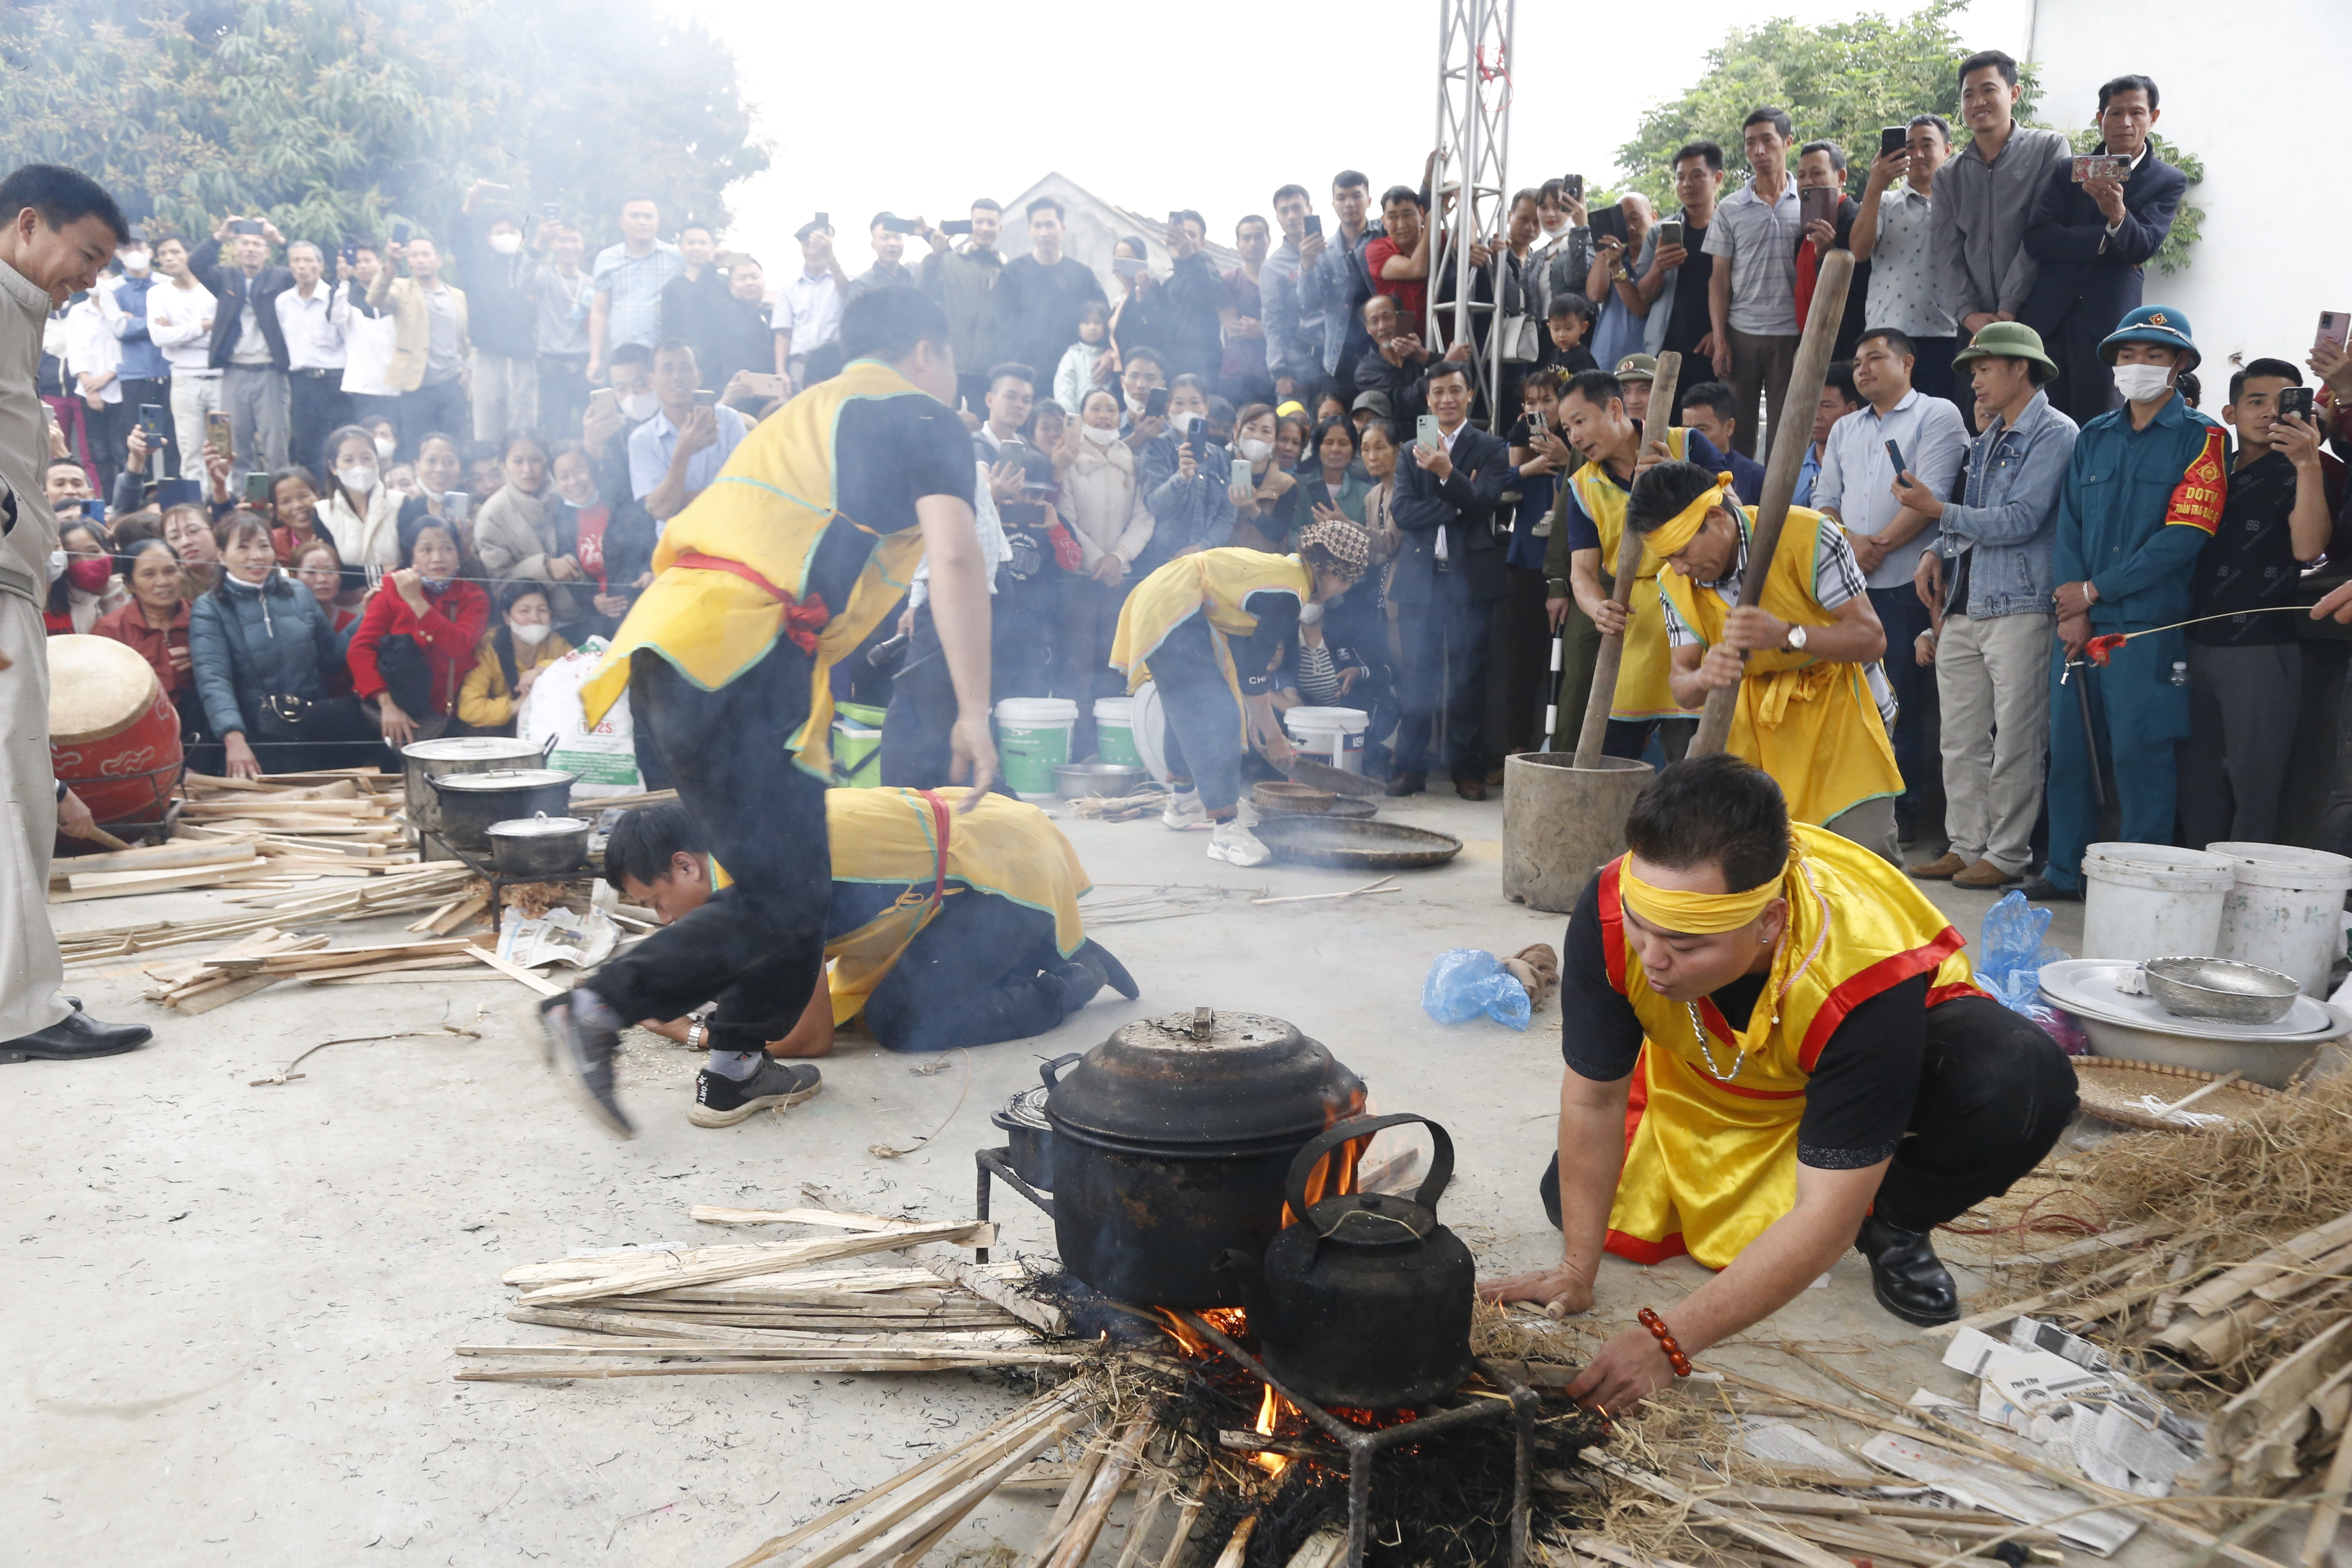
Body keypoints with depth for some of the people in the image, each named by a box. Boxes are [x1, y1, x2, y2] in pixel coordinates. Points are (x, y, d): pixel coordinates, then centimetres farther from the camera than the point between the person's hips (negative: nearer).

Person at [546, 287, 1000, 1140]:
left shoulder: (806, 413, 31)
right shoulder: (925, 421, 5)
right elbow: (954, 557, -11)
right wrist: (974, 710, -12)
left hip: (671, 644, 9)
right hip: (739, 661, -9)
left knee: (793, 883, 16)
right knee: (782, 901, -8)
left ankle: (738, 1063, 21)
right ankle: (598, 1009, -10)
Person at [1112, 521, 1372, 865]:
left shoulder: (1284, 571, 11)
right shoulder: (1286, 597, -18)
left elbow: (1262, 655, 16)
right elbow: (1253, 672, -15)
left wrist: (1258, 716, 18)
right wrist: (1272, 737, -5)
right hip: (1174, 615, -11)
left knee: (1187, 711, 25)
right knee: (1215, 717, -12)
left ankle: (1182, 803, 40)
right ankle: (1226, 831, -13)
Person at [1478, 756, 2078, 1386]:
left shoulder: (1870, 978, -43)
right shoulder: (1611, 912, -36)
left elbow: (1825, 1218, -38)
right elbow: (1592, 1099, -21)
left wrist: (1669, 1341, -41)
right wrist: (1576, 1274, -18)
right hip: (1708, 1075, 3)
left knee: (2024, 1083, -34)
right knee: (1578, 1203, -4)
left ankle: (1895, 1226, -2)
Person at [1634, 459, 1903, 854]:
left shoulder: (1807, 536, -22)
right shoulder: (1676, 582, -7)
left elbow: (1872, 638, -22)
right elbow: (1681, 686, -9)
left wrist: (1786, 635, -40)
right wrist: (1703, 679, -36)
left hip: (1840, 707, -4)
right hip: (1757, 722, 4)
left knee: (1866, 853, -12)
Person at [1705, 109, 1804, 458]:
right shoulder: (1730, 211, 8)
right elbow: (1719, 279, 6)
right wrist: (1720, 340, -1)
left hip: (1792, 336, -1)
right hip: (1741, 334, 1)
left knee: (1785, 432, 1)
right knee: (1736, 431, 1)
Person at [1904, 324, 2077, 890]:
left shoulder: (2054, 434, -6)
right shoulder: (1988, 438, 21)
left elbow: (2019, 520, -16)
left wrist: (1937, 508, -16)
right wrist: (1937, 551, 7)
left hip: (2020, 607, -8)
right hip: (1964, 606, 8)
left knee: (2015, 740, -4)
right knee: (1961, 738, 9)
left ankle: (2007, 854, 3)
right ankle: (1966, 846, 16)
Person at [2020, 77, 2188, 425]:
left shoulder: (2169, 182, 7)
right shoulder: (2067, 171, 12)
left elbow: (2142, 247, -9)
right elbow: (2036, 238, -1)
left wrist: (2118, 215, -29)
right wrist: (2103, 241, -10)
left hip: (2106, 326, -2)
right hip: (2047, 319, 2)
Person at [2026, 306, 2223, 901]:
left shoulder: (2201, 438, 1)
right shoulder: (2093, 438, 16)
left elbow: (2184, 535, -9)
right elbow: (2069, 527, 10)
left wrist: (2095, 591, -9)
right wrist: (2072, 611, -3)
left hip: (2149, 626, -5)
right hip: (2079, 623, 5)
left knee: (2140, 751, -5)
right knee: (2068, 748, 6)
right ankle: (2066, 871, 17)